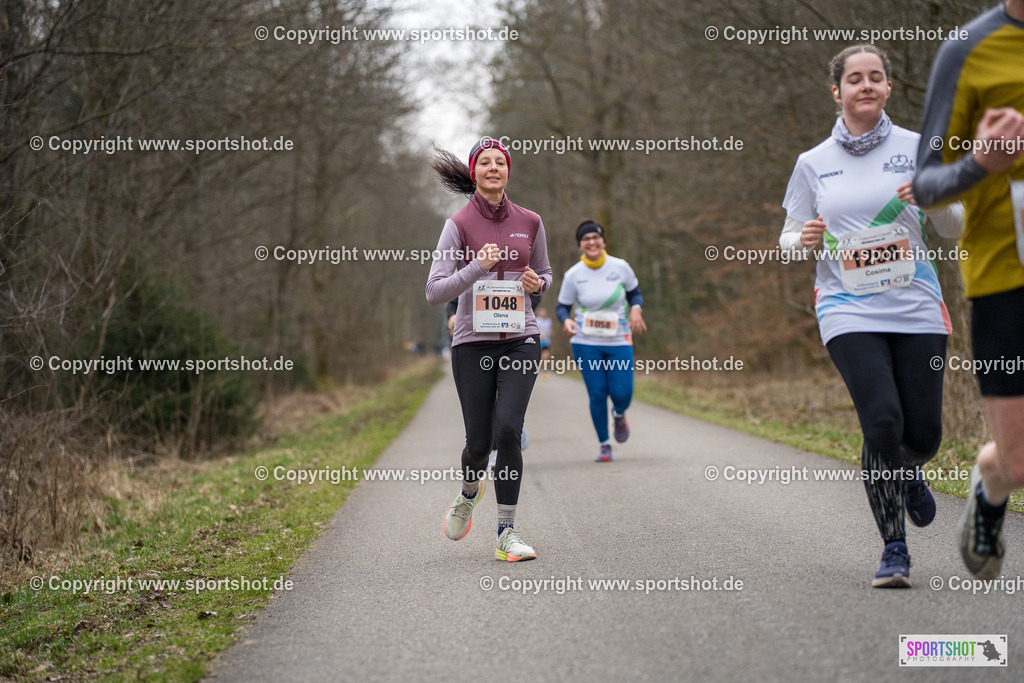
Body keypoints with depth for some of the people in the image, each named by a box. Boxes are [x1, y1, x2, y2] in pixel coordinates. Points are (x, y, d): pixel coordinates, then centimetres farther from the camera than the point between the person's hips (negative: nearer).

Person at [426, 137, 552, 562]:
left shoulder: (530, 223, 6)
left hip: (520, 339, 1)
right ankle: (469, 493, 36)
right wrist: (477, 267, -22)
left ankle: (506, 534, -7)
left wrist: (538, 283, -2)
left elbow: (545, 273, 22)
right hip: (473, 340, -1)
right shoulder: (459, 225, -3)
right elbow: (434, 292, -9)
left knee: (508, 430, -15)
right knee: (479, 440, 0)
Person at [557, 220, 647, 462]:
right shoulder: (573, 275, -4)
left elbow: (635, 293, 12)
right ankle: (604, 444, 15)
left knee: (622, 394, -7)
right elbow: (562, 306, 5)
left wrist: (635, 309, -10)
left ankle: (619, 414, 32)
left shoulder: (620, 267, -2)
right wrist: (566, 320, -18)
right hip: (586, 343, -1)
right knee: (597, 394, -4)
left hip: (619, 341, 1)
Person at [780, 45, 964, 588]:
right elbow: (789, 237, 16)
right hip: (849, 311, -1)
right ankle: (894, 549, -1)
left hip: (916, 307, 1)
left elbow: (956, 231, 10)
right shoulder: (813, 163, 9)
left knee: (924, 433, 0)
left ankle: (910, 475, 40)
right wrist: (803, 240, -8)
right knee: (883, 422, -17)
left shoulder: (916, 147, 7)